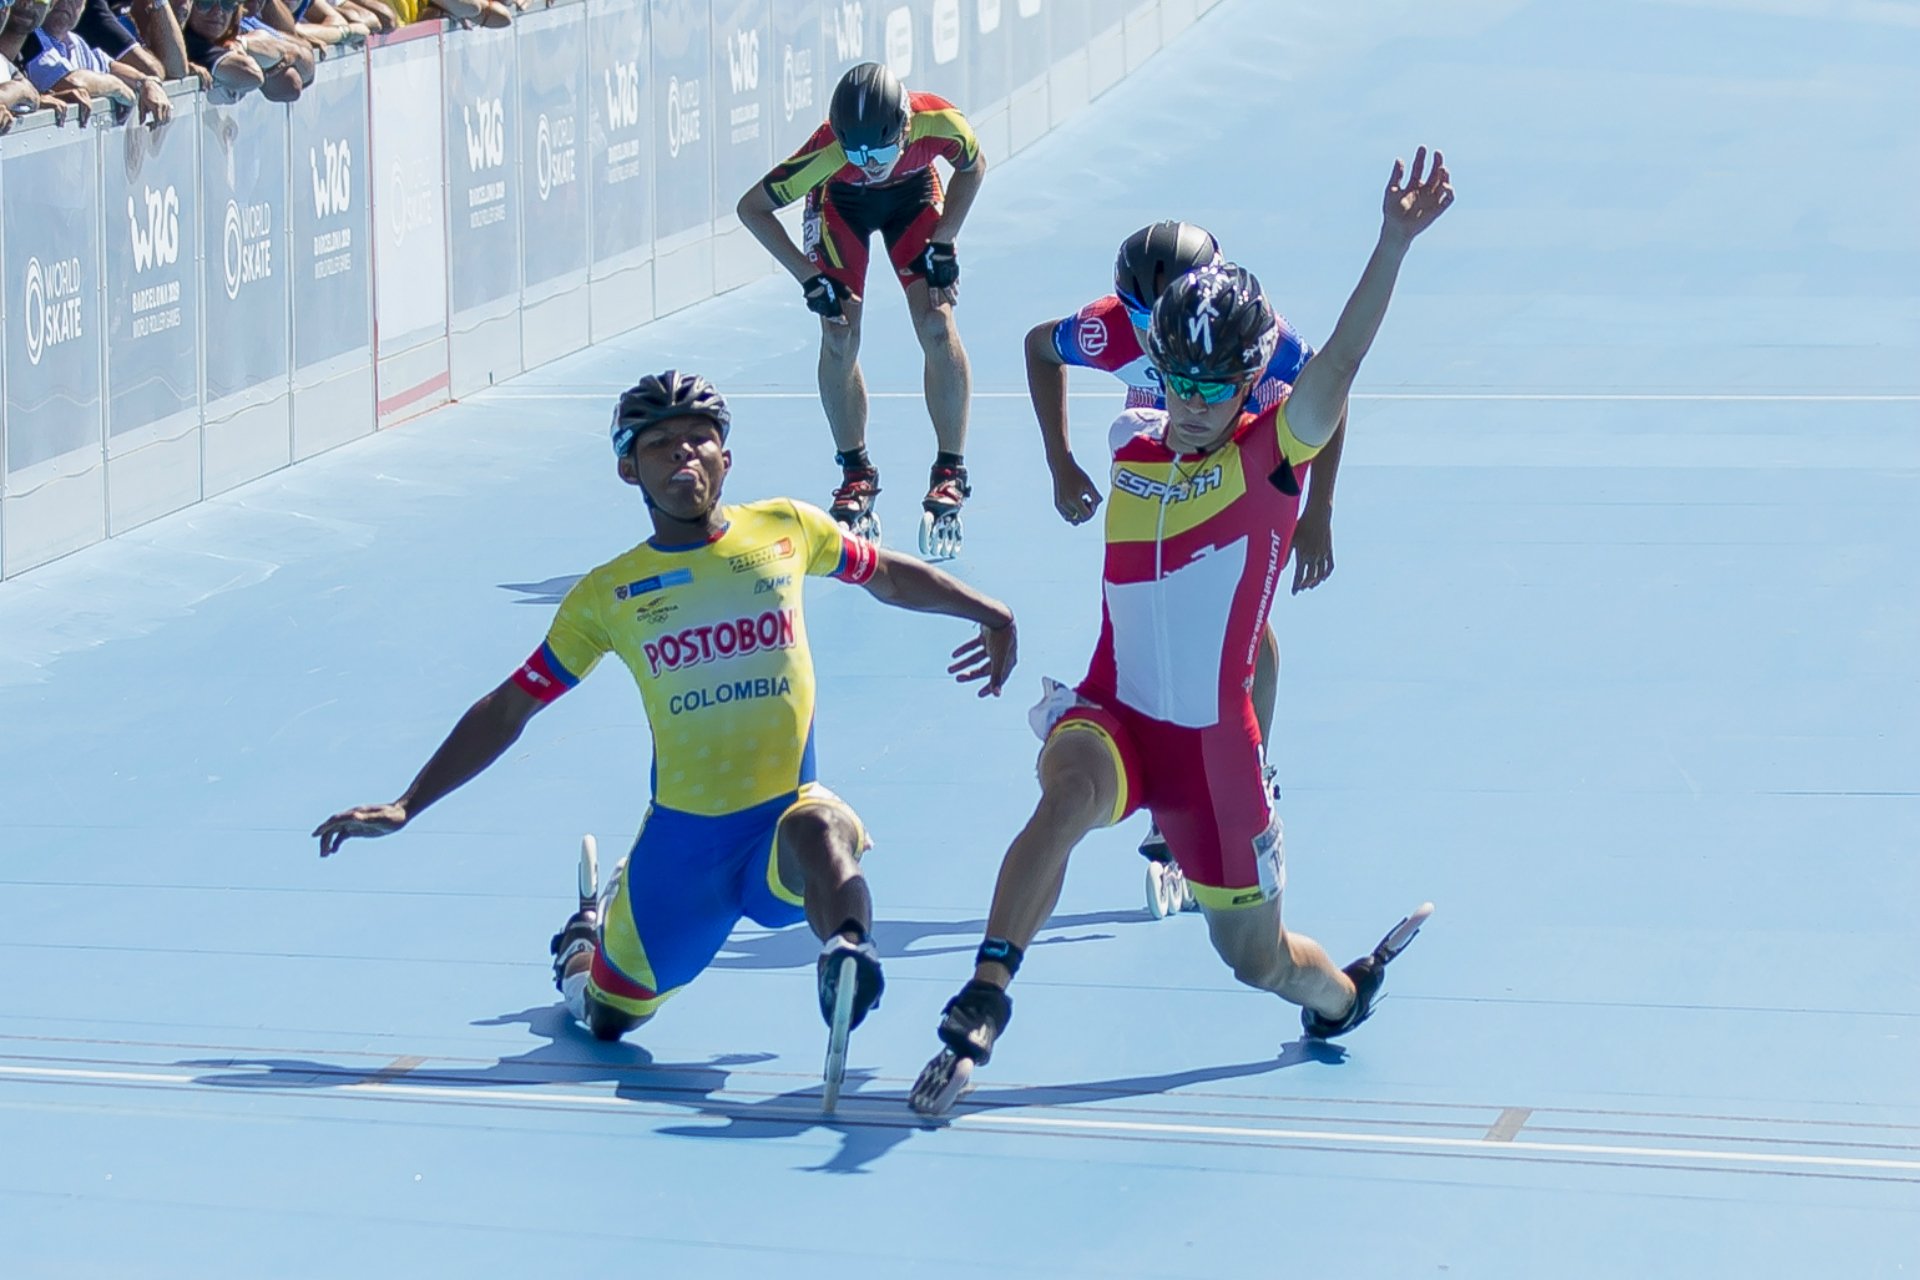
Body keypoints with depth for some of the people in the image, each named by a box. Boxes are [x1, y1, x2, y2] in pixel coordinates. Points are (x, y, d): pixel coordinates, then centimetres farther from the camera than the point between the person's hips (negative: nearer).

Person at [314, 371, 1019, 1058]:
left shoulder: (786, 530, 3)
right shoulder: (605, 596, 1)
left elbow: (888, 574, 22)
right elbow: (506, 710, 7)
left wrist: (989, 612, 18)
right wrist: (404, 808, 2)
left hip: (785, 809, -2)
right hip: (682, 842, 2)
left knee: (819, 828, -38)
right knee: (605, 1019, 11)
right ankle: (586, 939, 43)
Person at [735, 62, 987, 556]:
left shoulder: (939, 122, -37)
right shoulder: (827, 151, -40)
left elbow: (972, 165, -11)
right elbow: (752, 208, -26)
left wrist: (942, 244, -15)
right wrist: (810, 278, -25)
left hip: (913, 194, 1)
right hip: (840, 202, -1)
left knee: (937, 326, -14)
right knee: (839, 338, -12)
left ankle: (951, 475, -3)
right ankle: (856, 476, 5)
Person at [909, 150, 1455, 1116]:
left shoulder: (1271, 456, -8)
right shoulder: (1132, 455, 4)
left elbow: (1340, 363, -25)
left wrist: (1395, 240, -38)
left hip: (1214, 742, -1)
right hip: (1112, 717, 1)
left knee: (1257, 957, 13)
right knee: (1068, 791, -36)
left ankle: (1344, 993, 50)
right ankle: (980, 1008, -38)